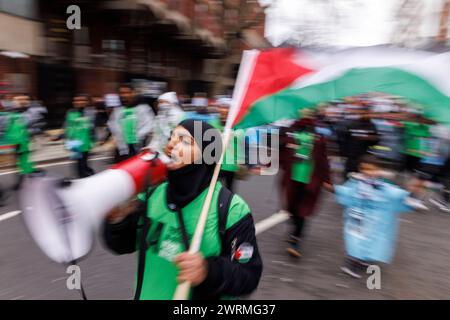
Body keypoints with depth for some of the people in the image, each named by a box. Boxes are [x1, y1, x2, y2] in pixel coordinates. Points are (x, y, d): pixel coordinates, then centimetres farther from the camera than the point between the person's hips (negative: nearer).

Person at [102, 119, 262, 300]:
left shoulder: (231, 209, -22)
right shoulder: (152, 194, -9)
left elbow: (249, 274, -19)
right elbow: (121, 245, -2)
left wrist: (209, 271, -35)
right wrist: (117, 219, -21)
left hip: (203, 295, -4)